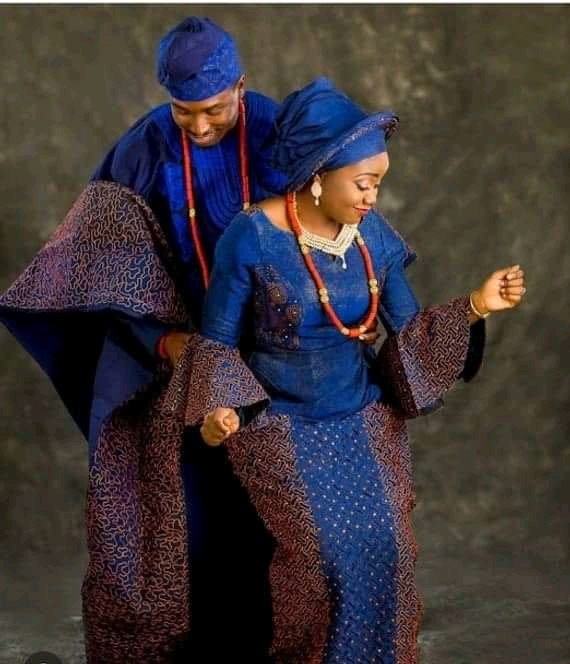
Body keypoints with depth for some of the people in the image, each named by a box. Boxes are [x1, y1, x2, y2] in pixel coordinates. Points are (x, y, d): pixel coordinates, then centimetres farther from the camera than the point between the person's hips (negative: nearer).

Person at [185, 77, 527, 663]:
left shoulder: (375, 236, -3)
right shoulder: (252, 237, -16)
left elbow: (408, 329, 1)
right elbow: (216, 341, -8)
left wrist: (476, 305, -13)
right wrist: (218, 408, -23)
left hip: (363, 413, 4)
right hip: (280, 419, -4)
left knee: (384, 542, -11)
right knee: (326, 548, -17)